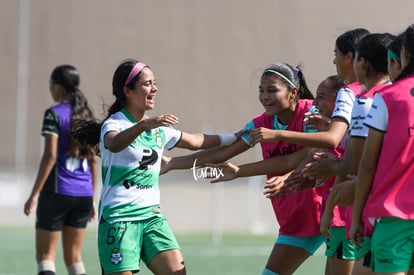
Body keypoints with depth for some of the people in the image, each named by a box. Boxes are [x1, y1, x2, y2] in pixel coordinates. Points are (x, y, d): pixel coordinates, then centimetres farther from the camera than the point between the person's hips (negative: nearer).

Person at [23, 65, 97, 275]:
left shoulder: (54, 114, -8)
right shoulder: (86, 115, 11)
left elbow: (50, 156, -14)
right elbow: (93, 159, 13)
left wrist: (34, 194, -12)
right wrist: (91, 198, 20)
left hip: (57, 192, -6)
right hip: (83, 194, 6)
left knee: (45, 255, -3)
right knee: (74, 256, 12)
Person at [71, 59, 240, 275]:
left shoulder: (159, 129, 12)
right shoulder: (114, 124, -10)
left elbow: (197, 142, 28)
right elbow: (114, 144, -35)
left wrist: (237, 137, 26)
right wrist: (144, 125, -51)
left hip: (152, 216, 6)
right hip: (118, 218, -6)